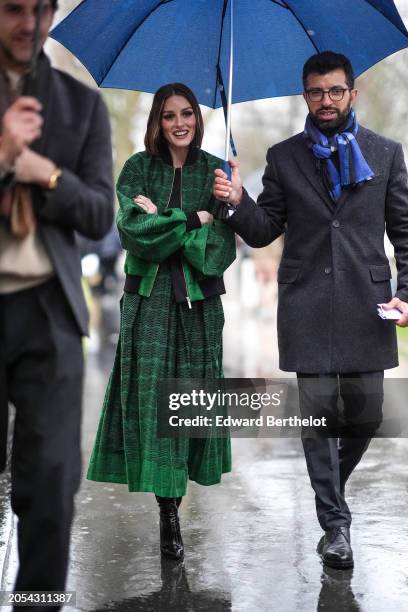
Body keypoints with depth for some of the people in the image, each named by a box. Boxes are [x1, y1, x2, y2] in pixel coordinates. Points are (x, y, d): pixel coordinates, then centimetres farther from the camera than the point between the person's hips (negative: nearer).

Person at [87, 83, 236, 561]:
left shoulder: (214, 171, 7)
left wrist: (163, 222, -9)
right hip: (149, 300, -1)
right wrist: (193, 220, -10)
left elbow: (222, 246, -2)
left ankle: (172, 503, 13)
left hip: (199, 301, 1)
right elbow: (134, 230, -10)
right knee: (153, 395, -6)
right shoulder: (138, 169, 5)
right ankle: (168, 513, -1)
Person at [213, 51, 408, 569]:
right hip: (307, 306, 0)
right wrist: (237, 204, -11)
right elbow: (264, 232, 9)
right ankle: (335, 522, 9)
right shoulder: (284, 157, 10)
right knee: (318, 411, -1)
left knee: (365, 412, 4)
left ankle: (331, 486, 33)